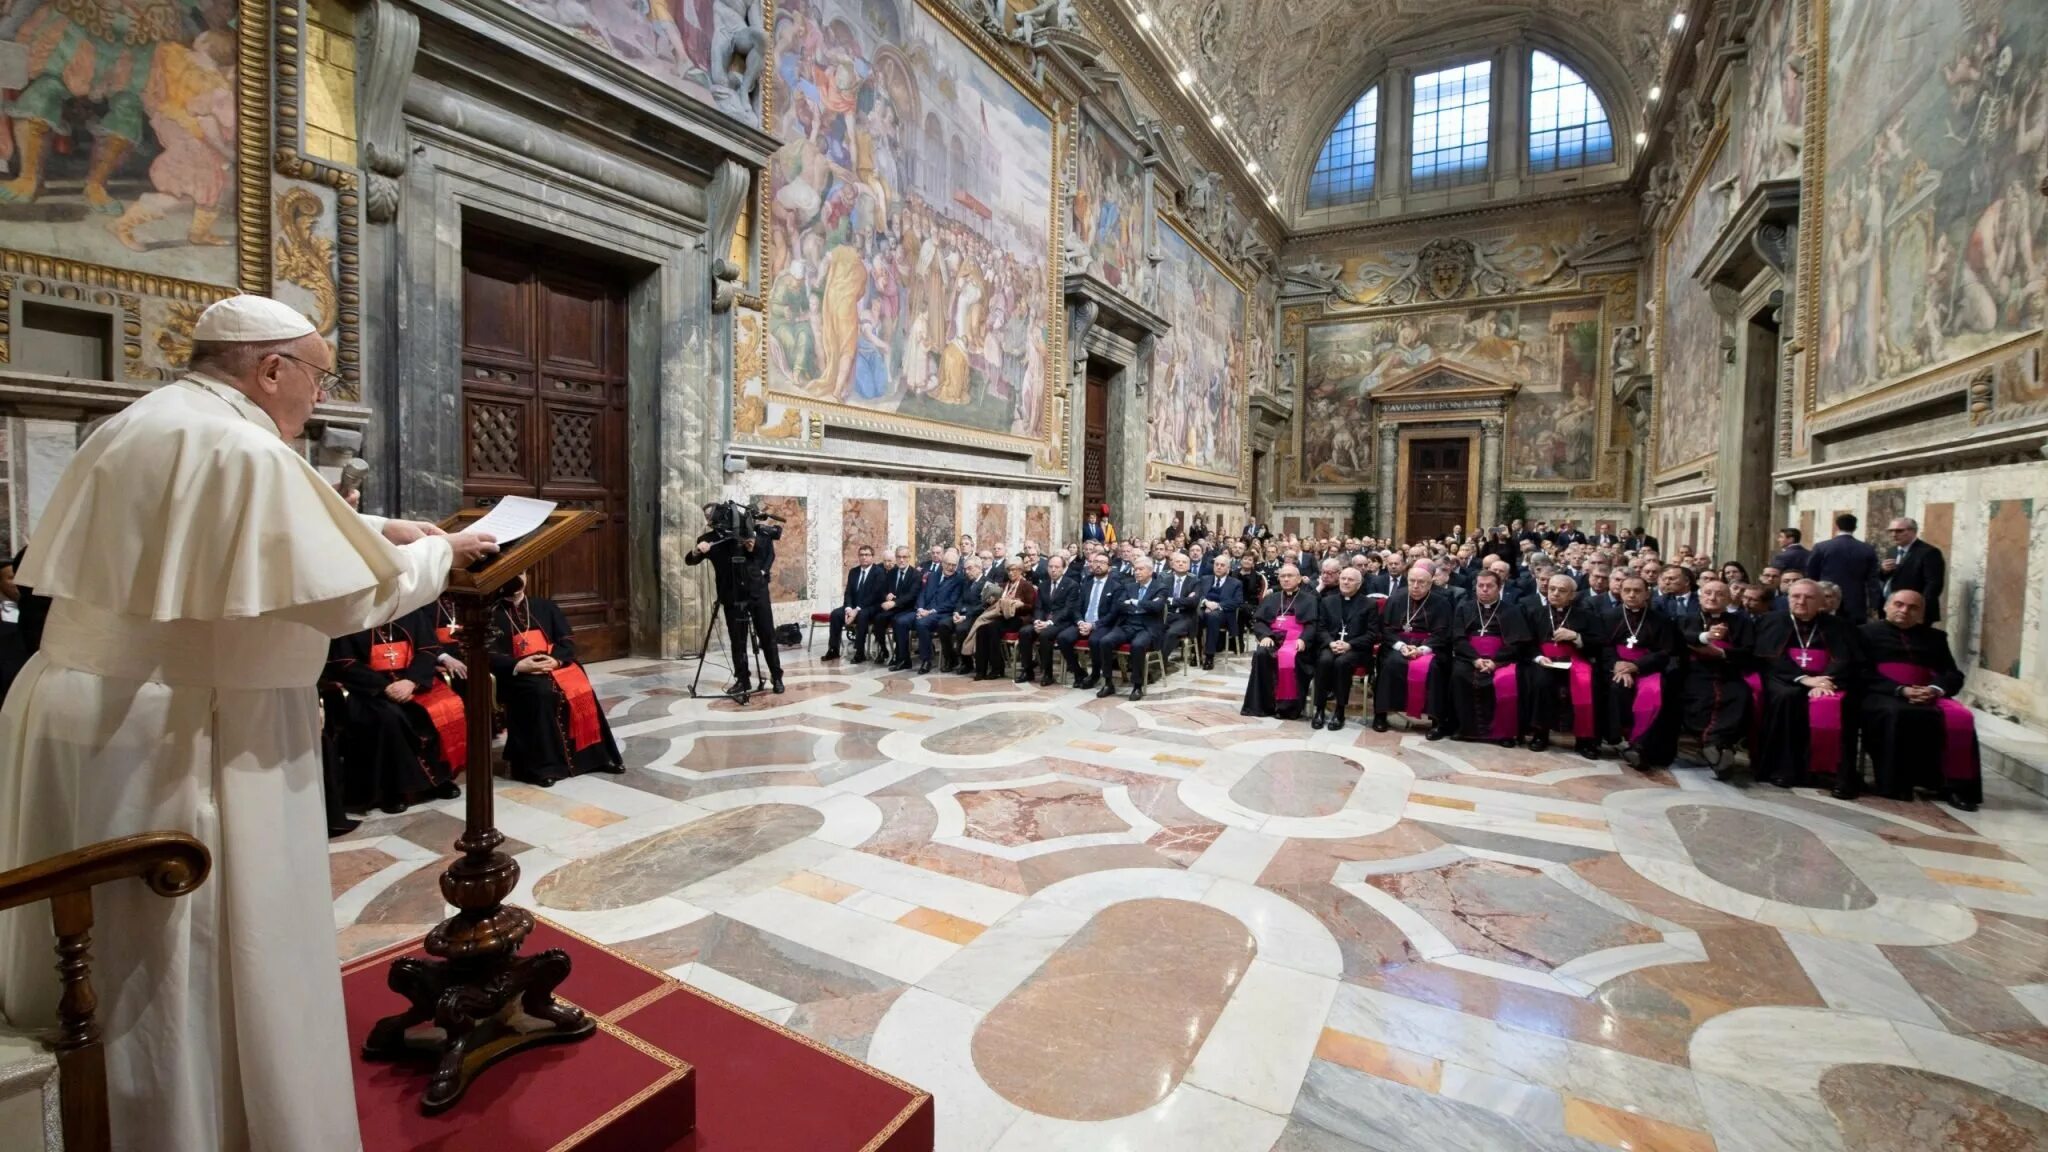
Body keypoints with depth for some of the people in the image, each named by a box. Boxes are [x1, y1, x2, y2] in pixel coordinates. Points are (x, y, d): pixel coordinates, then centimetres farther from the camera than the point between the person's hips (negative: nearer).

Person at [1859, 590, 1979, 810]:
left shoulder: (1935, 636, 24)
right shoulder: (1868, 632, 10)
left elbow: (1953, 674, 14)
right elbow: (1864, 673, 0)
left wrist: (1936, 689, -10)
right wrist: (1901, 690, -14)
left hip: (1928, 697, 4)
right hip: (1884, 695, -4)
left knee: (1960, 718, -27)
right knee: (1896, 714, -37)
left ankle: (1955, 784, -18)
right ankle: (1896, 783, -26)